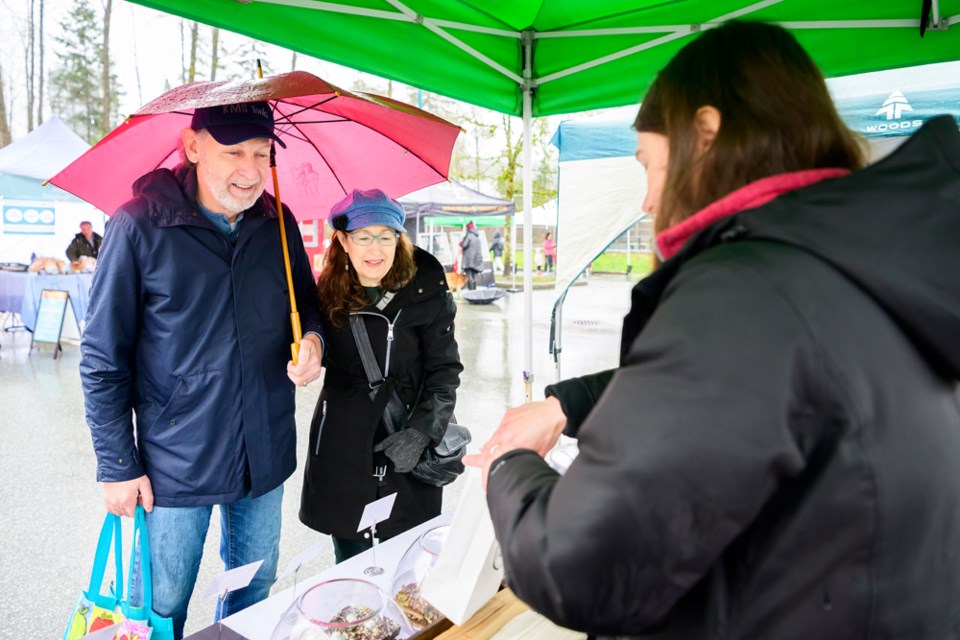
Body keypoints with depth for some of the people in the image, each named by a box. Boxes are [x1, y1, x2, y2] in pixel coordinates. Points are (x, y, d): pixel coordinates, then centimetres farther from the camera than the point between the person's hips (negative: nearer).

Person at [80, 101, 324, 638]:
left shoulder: (278, 223, 0)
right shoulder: (140, 226, -12)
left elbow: (307, 305, 13)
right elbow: (103, 360, -7)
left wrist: (312, 339, -11)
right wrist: (118, 467, -7)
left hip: (265, 457, 4)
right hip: (175, 463, -4)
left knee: (256, 593, 21)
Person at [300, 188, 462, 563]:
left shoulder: (427, 293, -8)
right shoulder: (328, 294, 1)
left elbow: (445, 370, -6)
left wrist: (420, 432, -15)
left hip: (406, 458, -2)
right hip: (340, 454, 3)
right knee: (350, 566, 15)